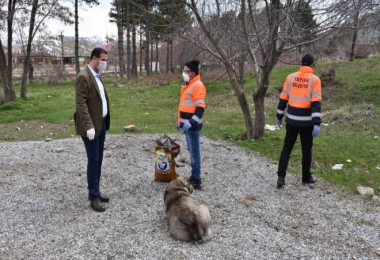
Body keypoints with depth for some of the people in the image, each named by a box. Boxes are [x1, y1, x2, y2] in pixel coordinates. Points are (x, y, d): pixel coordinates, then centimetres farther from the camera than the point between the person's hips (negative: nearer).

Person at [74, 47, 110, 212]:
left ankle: (95, 191, 25)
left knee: (98, 160, 14)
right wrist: (89, 126, -26)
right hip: (91, 126, -9)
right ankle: (94, 197, 6)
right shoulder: (83, 77, -15)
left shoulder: (97, 76, 14)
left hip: (101, 124, 9)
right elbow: (81, 104, -21)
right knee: (93, 161, -3)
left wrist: (104, 122, 13)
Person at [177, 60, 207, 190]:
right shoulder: (188, 85, 16)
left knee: (194, 153, -5)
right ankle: (194, 177, 25)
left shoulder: (198, 86, -15)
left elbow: (200, 108, -22)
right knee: (191, 152, 16)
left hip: (192, 126, -10)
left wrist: (191, 123, -26)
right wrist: (181, 121, 24)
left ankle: (196, 180, 1)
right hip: (187, 125, 10)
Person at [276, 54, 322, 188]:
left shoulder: (290, 77, 2)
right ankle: (306, 177, 25)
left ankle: (281, 177, 2)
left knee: (287, 148, 10)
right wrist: (317, 124, -18)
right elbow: (316, 103, -15)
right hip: (307, 122, -2)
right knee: (306, 150, 13)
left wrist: (279, 117, 14)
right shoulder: (314, 79, -8)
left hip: (292, 120, 2)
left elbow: (283, 98, 5)